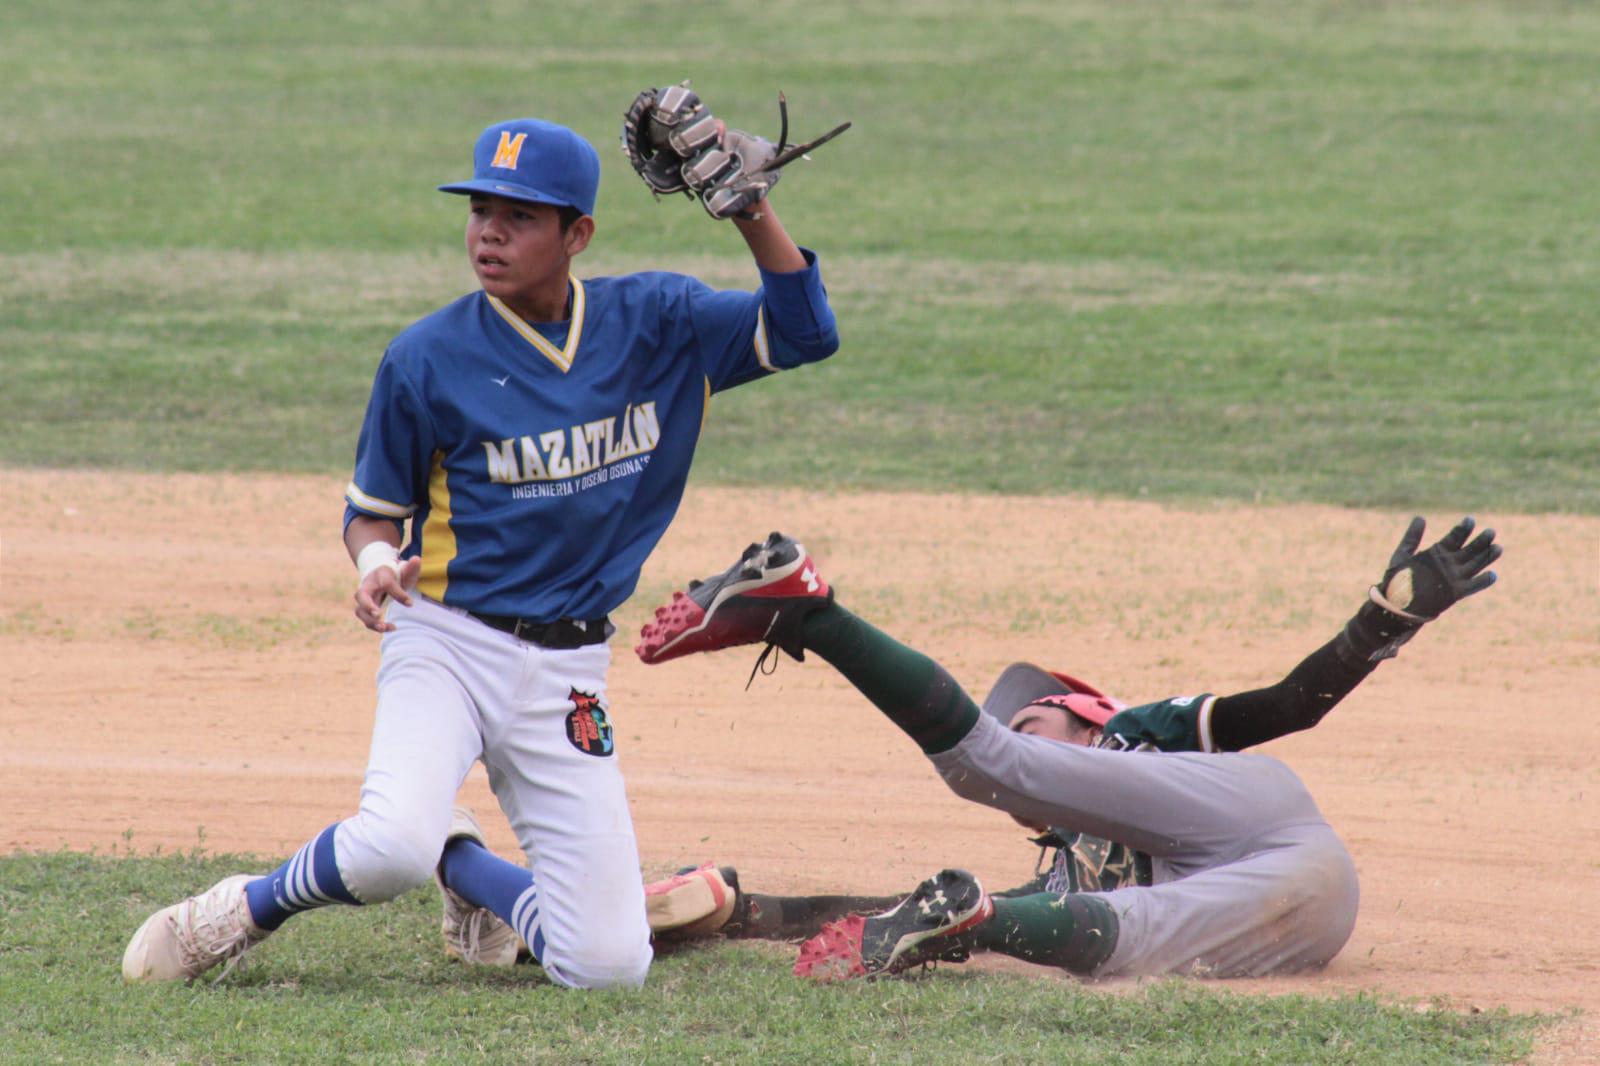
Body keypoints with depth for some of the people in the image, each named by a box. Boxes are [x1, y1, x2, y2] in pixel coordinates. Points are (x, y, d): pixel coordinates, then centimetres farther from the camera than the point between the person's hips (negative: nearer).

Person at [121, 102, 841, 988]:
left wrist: (751, 209, -13)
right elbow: (373, 508, 4)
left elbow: (803, 333, -1)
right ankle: (253, 907, -2)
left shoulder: (656, 322, 1)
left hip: (568, 672, 3)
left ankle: (465, 870, 28)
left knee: (610, 965, -3)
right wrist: (378, 564, -19)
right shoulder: (427, 358, -6)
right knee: (391, 847, -34)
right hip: (447, 642, -3)